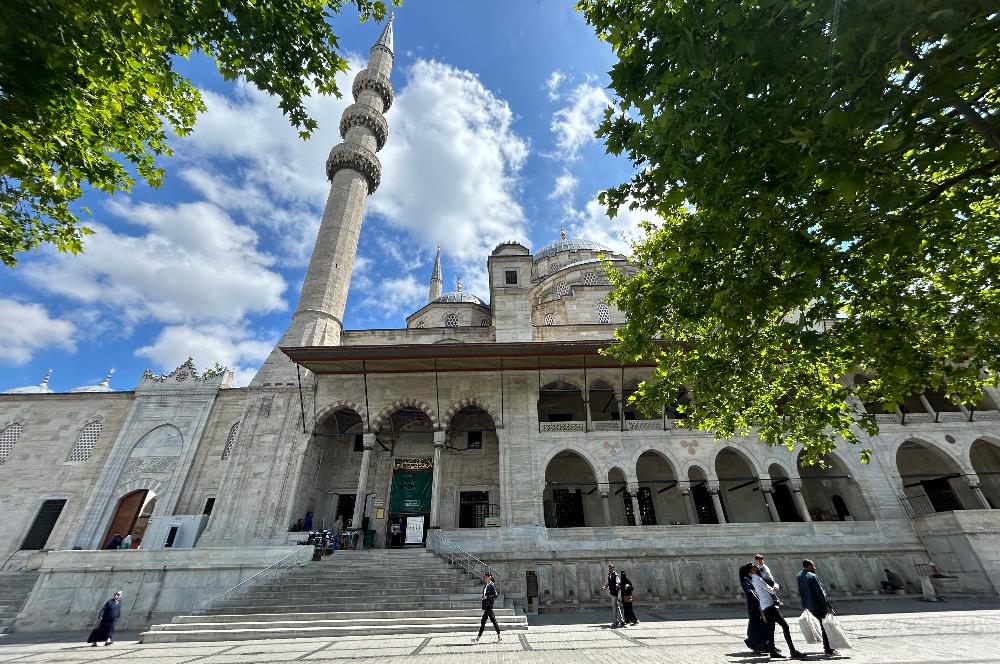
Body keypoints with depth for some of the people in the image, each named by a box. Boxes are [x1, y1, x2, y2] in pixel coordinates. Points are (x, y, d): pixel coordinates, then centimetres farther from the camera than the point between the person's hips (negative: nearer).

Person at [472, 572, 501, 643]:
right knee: (493, 621, 12)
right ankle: (499, 637, 18)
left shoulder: (492, 586, -13)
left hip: (489, 606, -9)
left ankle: (478, 638, 1)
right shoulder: (485, 585, 12)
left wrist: (487, 597, -19)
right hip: (485, 605, 9)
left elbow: (495, 596, -15)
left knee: (483, 621, -5)